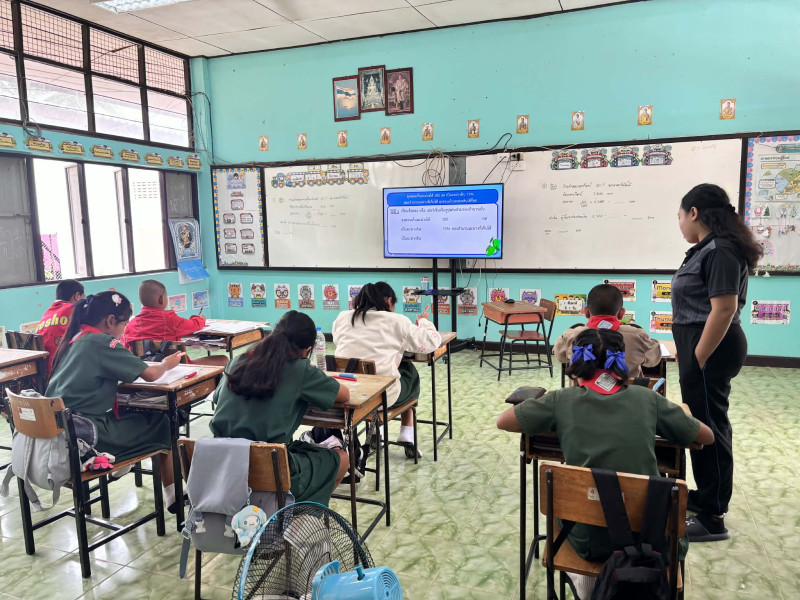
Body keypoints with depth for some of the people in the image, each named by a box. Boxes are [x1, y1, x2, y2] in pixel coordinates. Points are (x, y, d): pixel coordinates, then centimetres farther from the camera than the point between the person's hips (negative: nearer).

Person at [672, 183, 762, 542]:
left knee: (708, 427, -2)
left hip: (711, 350, -10)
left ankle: (712, 519, 9)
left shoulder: (720, 251, -18)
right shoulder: (707, 248, 12)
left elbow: (724, 310, -24)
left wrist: (697, 361, -22)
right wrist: (689, 354, 19)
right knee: (703, 424, 18)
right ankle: (706, 497, 33)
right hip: (702, 347, 10)